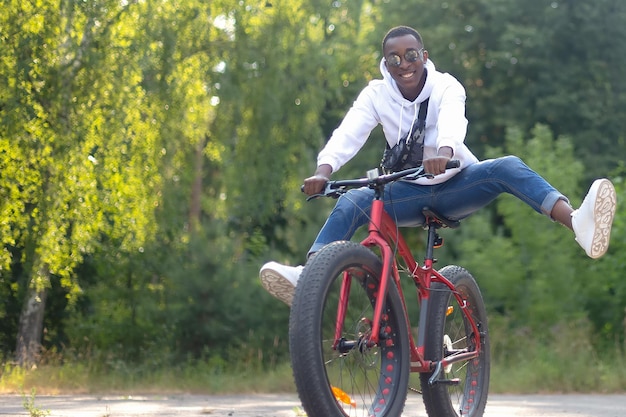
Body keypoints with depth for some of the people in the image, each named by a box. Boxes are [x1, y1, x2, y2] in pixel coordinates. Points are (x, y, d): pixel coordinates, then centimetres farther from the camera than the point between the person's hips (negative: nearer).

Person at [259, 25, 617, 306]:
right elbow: (348, 133, -23)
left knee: (508, 167, -32)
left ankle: (580, 224, -56)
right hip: (410, 192, 2)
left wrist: (444, 153, -60)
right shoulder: (376, 94, -7)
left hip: (455, 185, -2)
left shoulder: (446, 86, -13)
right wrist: (324, 170, -45)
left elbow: (453, 120, -36)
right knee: (352, 202, -24)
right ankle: (306, 279, -42)